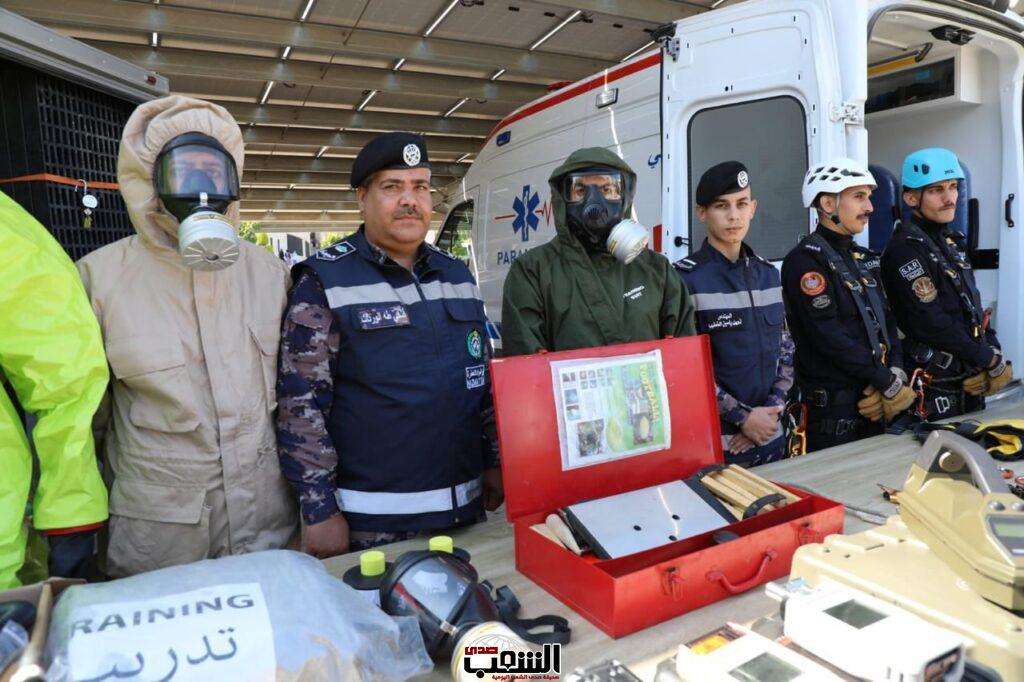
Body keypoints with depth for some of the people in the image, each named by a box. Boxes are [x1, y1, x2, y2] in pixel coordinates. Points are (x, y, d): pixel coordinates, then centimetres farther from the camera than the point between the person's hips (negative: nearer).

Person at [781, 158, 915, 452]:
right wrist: (889, 384, -14)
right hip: (832, 408, -8)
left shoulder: (863, 258, 14)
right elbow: (830, 336, -20)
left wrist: (896, 372, -5)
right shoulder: (805, 260, -14)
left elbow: (886, 321, 12)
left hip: (872, 402, 8)